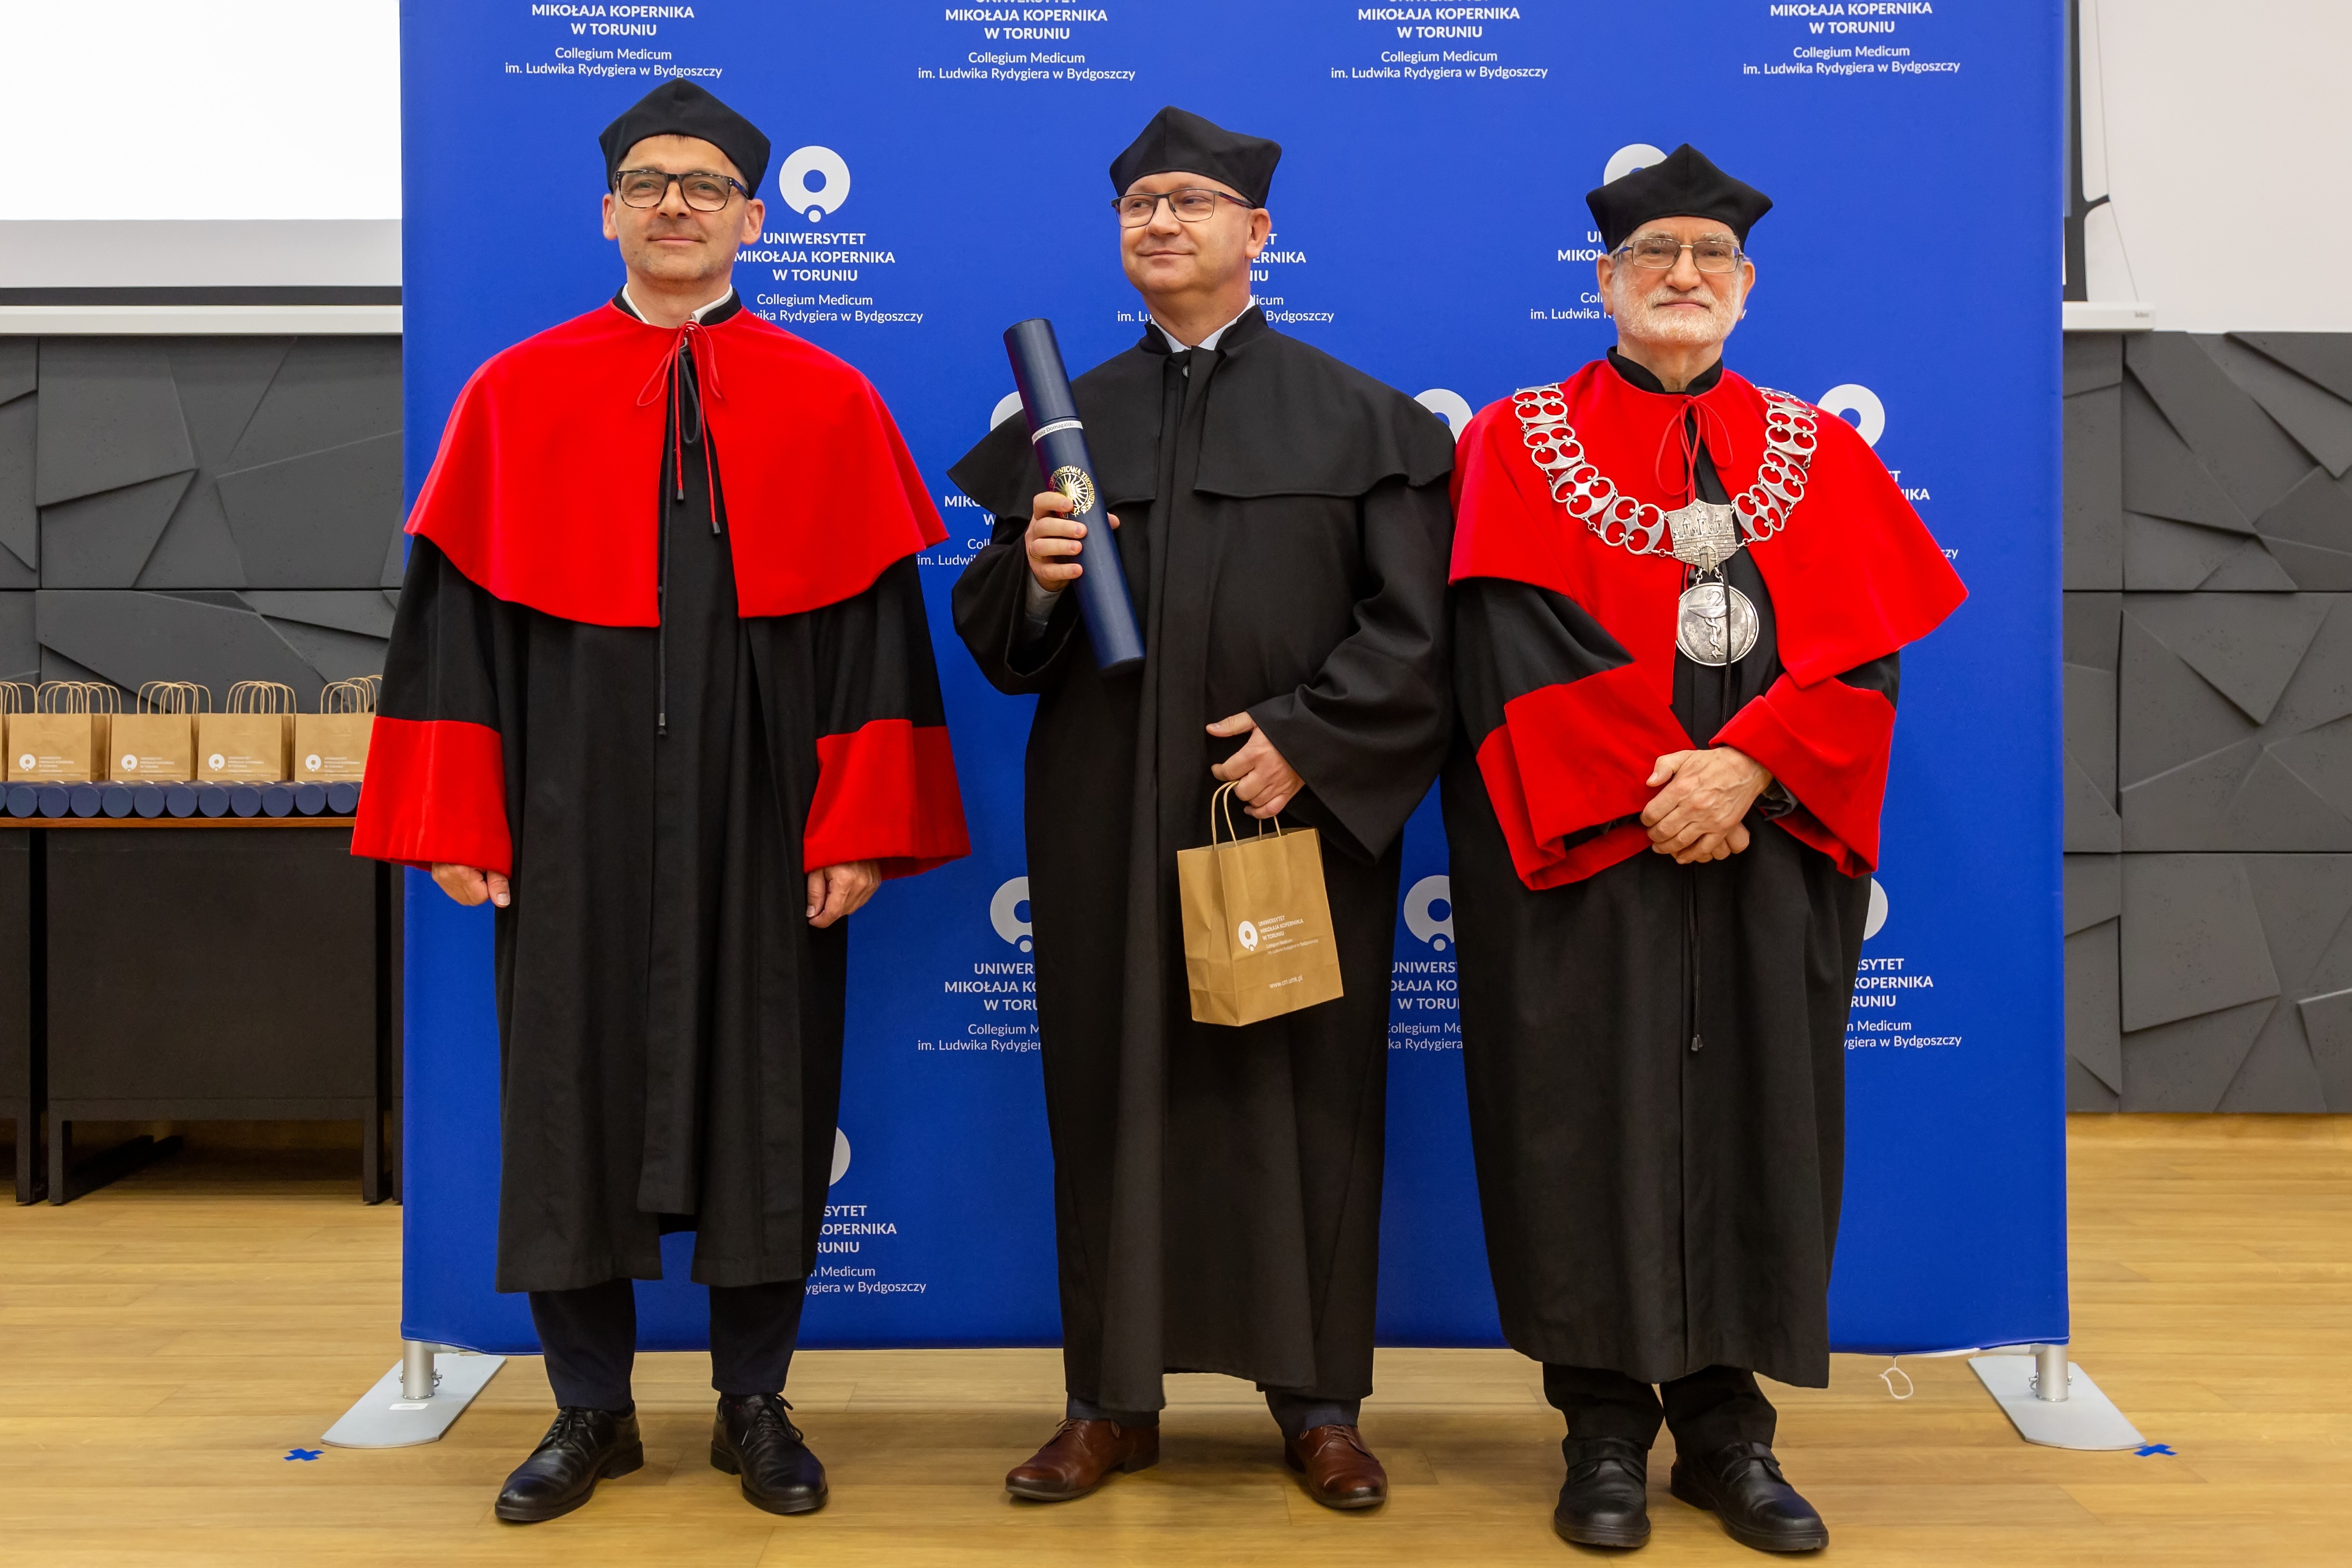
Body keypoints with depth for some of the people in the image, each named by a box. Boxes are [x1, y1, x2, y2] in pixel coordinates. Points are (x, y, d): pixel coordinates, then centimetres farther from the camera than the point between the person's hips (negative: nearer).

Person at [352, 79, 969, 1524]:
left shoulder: (831, 405, 3)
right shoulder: (514, 397, 5)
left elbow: (877, 624, 0)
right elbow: (460, 615, 4)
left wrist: (859, 828, -6)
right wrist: (456, 822, -3)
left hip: (761, 821, 0)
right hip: (575, 822, 1)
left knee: (766, 1098, 7)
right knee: (571, 1093, 7)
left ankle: (756, 1405, 24)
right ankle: (593, 1413, 24)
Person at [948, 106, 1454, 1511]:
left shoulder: (1359, 419, 4)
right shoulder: (1068, 421, 11)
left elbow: (1415, 629, -4)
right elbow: (994, 637, 9)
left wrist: (1307, 738, -15)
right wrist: (1032, 576, -12)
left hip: (1300, 817, -2)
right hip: (1107, 829, 2)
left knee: (1304, 1101, 5)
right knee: (1116, 1097, 6)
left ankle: (1318, 1397, 19)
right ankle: (1116, 1398, 19)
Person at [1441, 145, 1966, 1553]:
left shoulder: (1817, 453, 12)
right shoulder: (1519, 443, 5)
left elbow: (1867, 652, 1)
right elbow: (1511, 645, -7)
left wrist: (1746, 768, -16)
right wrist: (1646, 792, -16)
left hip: (1772, 851, 3)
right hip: (1581, 857, -2)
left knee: (1756, 1118, 5)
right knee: (1593, 1121, 0)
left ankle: (1727, 1424, 17)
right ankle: (1607, 1428, 12)